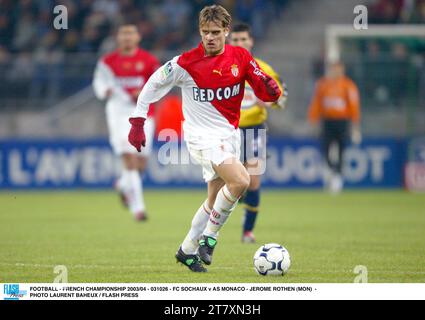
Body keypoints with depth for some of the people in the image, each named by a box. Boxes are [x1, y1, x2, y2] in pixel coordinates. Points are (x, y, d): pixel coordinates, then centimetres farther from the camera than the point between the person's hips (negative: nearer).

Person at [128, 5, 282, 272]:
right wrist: (138, 123, -4)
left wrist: (271, 88, -22)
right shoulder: (186, 63, -13)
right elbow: (153, 86, -2)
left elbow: (267, 92, 2)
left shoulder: (241, 57, -2)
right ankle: (209, 237, -11)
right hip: (202, 135, -6)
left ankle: (188, 250, 29)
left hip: (230, 134, 6)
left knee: (215, 200, 12)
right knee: (241, 180, -26)